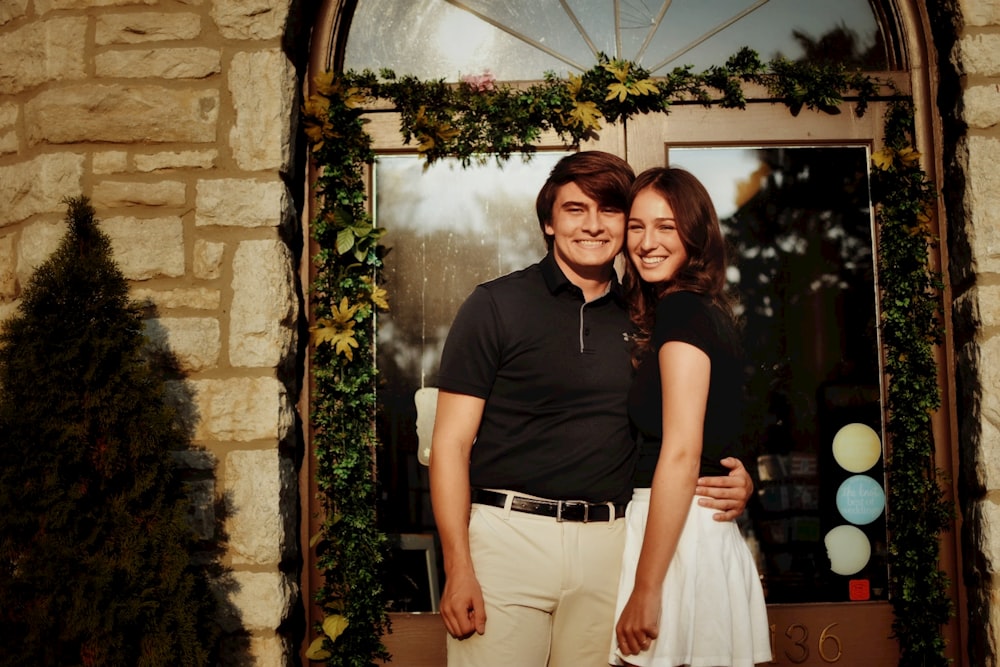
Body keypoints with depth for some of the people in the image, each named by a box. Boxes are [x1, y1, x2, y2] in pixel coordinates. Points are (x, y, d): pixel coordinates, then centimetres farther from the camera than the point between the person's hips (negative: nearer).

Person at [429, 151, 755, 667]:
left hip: (609, 543, 3)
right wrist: (457, 568, -11)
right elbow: (452, 442, -4)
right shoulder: (497, 305, -1)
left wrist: (735, 482, -1)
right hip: (509, 532, -3)